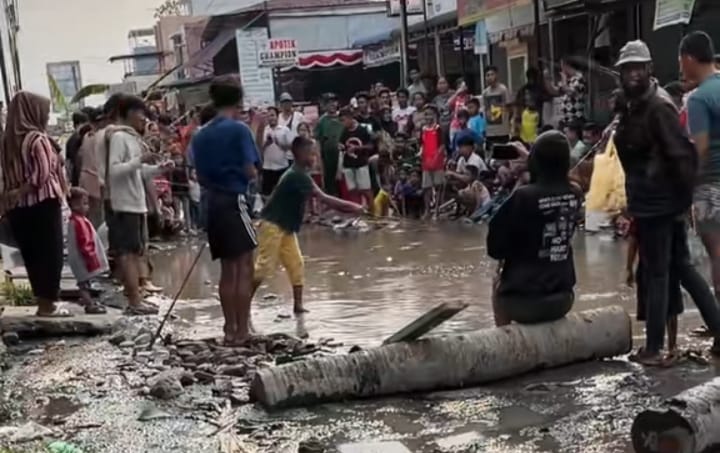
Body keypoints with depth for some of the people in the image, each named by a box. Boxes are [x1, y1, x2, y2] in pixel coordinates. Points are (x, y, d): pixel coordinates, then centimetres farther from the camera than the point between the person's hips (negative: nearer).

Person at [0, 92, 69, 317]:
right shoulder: (38, 139, -11)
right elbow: (43, 175, -18)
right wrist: (21, 192, -9)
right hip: (43, 203, -7)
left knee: (31, 255, 12)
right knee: (50, 253, 1)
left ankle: (42, 300, 18)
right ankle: (47, 303, 3)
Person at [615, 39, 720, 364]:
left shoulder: (658, 108, -17)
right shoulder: (632, 107, 11)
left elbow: (683, 155, -22)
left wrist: (684, 199, -17)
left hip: (657, 204, -10)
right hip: (648, 202, 10)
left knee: (655, 274, -1)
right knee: (681, 267, 16)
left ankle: (654, 349, 8)